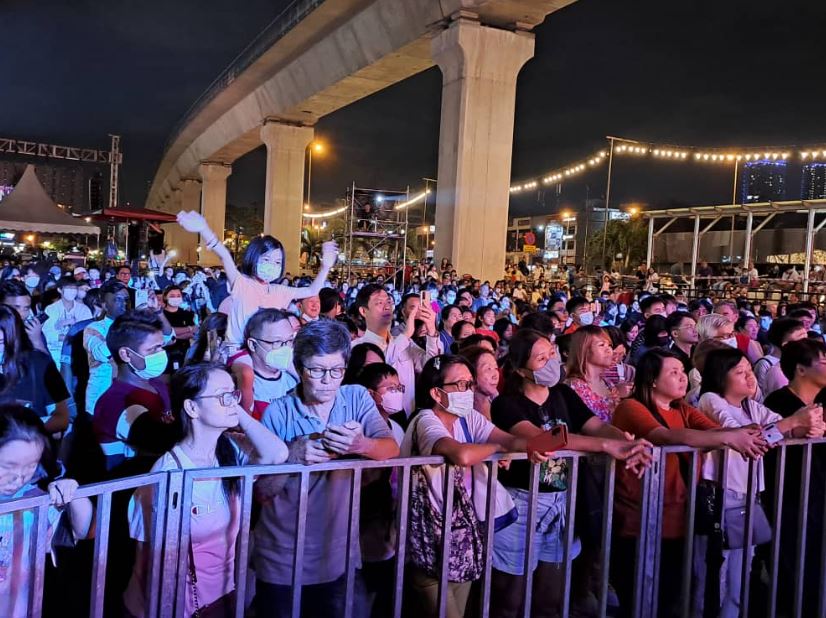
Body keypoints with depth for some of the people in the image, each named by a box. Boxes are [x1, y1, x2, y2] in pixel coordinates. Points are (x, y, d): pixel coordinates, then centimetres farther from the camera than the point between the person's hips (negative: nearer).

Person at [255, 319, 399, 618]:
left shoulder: (357, 397, -5)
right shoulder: (278, 413, -11)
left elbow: (392, 448, -16)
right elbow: (263, 490, -10)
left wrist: (360, 445, -37)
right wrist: (294, 456, -29)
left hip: (337, 557, 2)